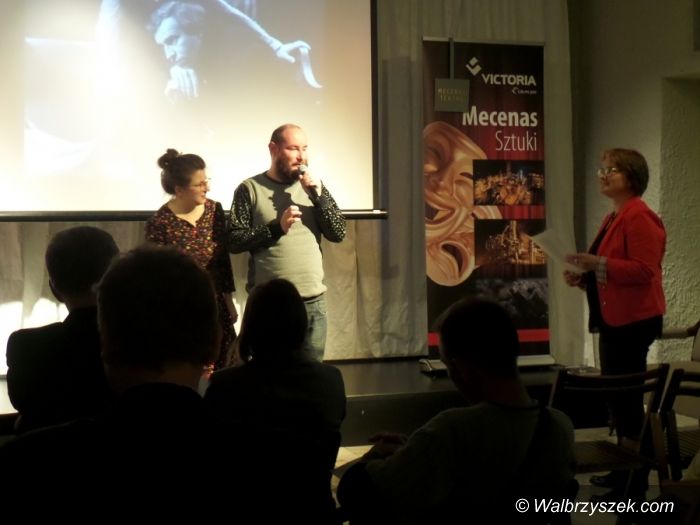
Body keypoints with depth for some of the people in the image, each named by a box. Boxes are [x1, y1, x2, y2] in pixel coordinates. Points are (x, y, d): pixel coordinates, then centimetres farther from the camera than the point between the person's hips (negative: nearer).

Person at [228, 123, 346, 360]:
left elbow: (338, 233, 1)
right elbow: (234, 241, -9)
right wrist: (276, 227, -18)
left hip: (313, 301, 4)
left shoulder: (313, 186, 9)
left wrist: (318, 194, -9)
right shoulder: (250, 189, -2)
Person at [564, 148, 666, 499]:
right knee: (616, 398, 15)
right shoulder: (613, 218, 16)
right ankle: (623, 470, 25)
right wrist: (583, 276, 9)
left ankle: (635, 483, 0)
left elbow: (644, 271, -22)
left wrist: (598, 264, -26)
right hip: (613, 319, 10)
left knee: (627, 400, -7)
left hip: (633, 321, -10)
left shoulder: (640, 217, -14)